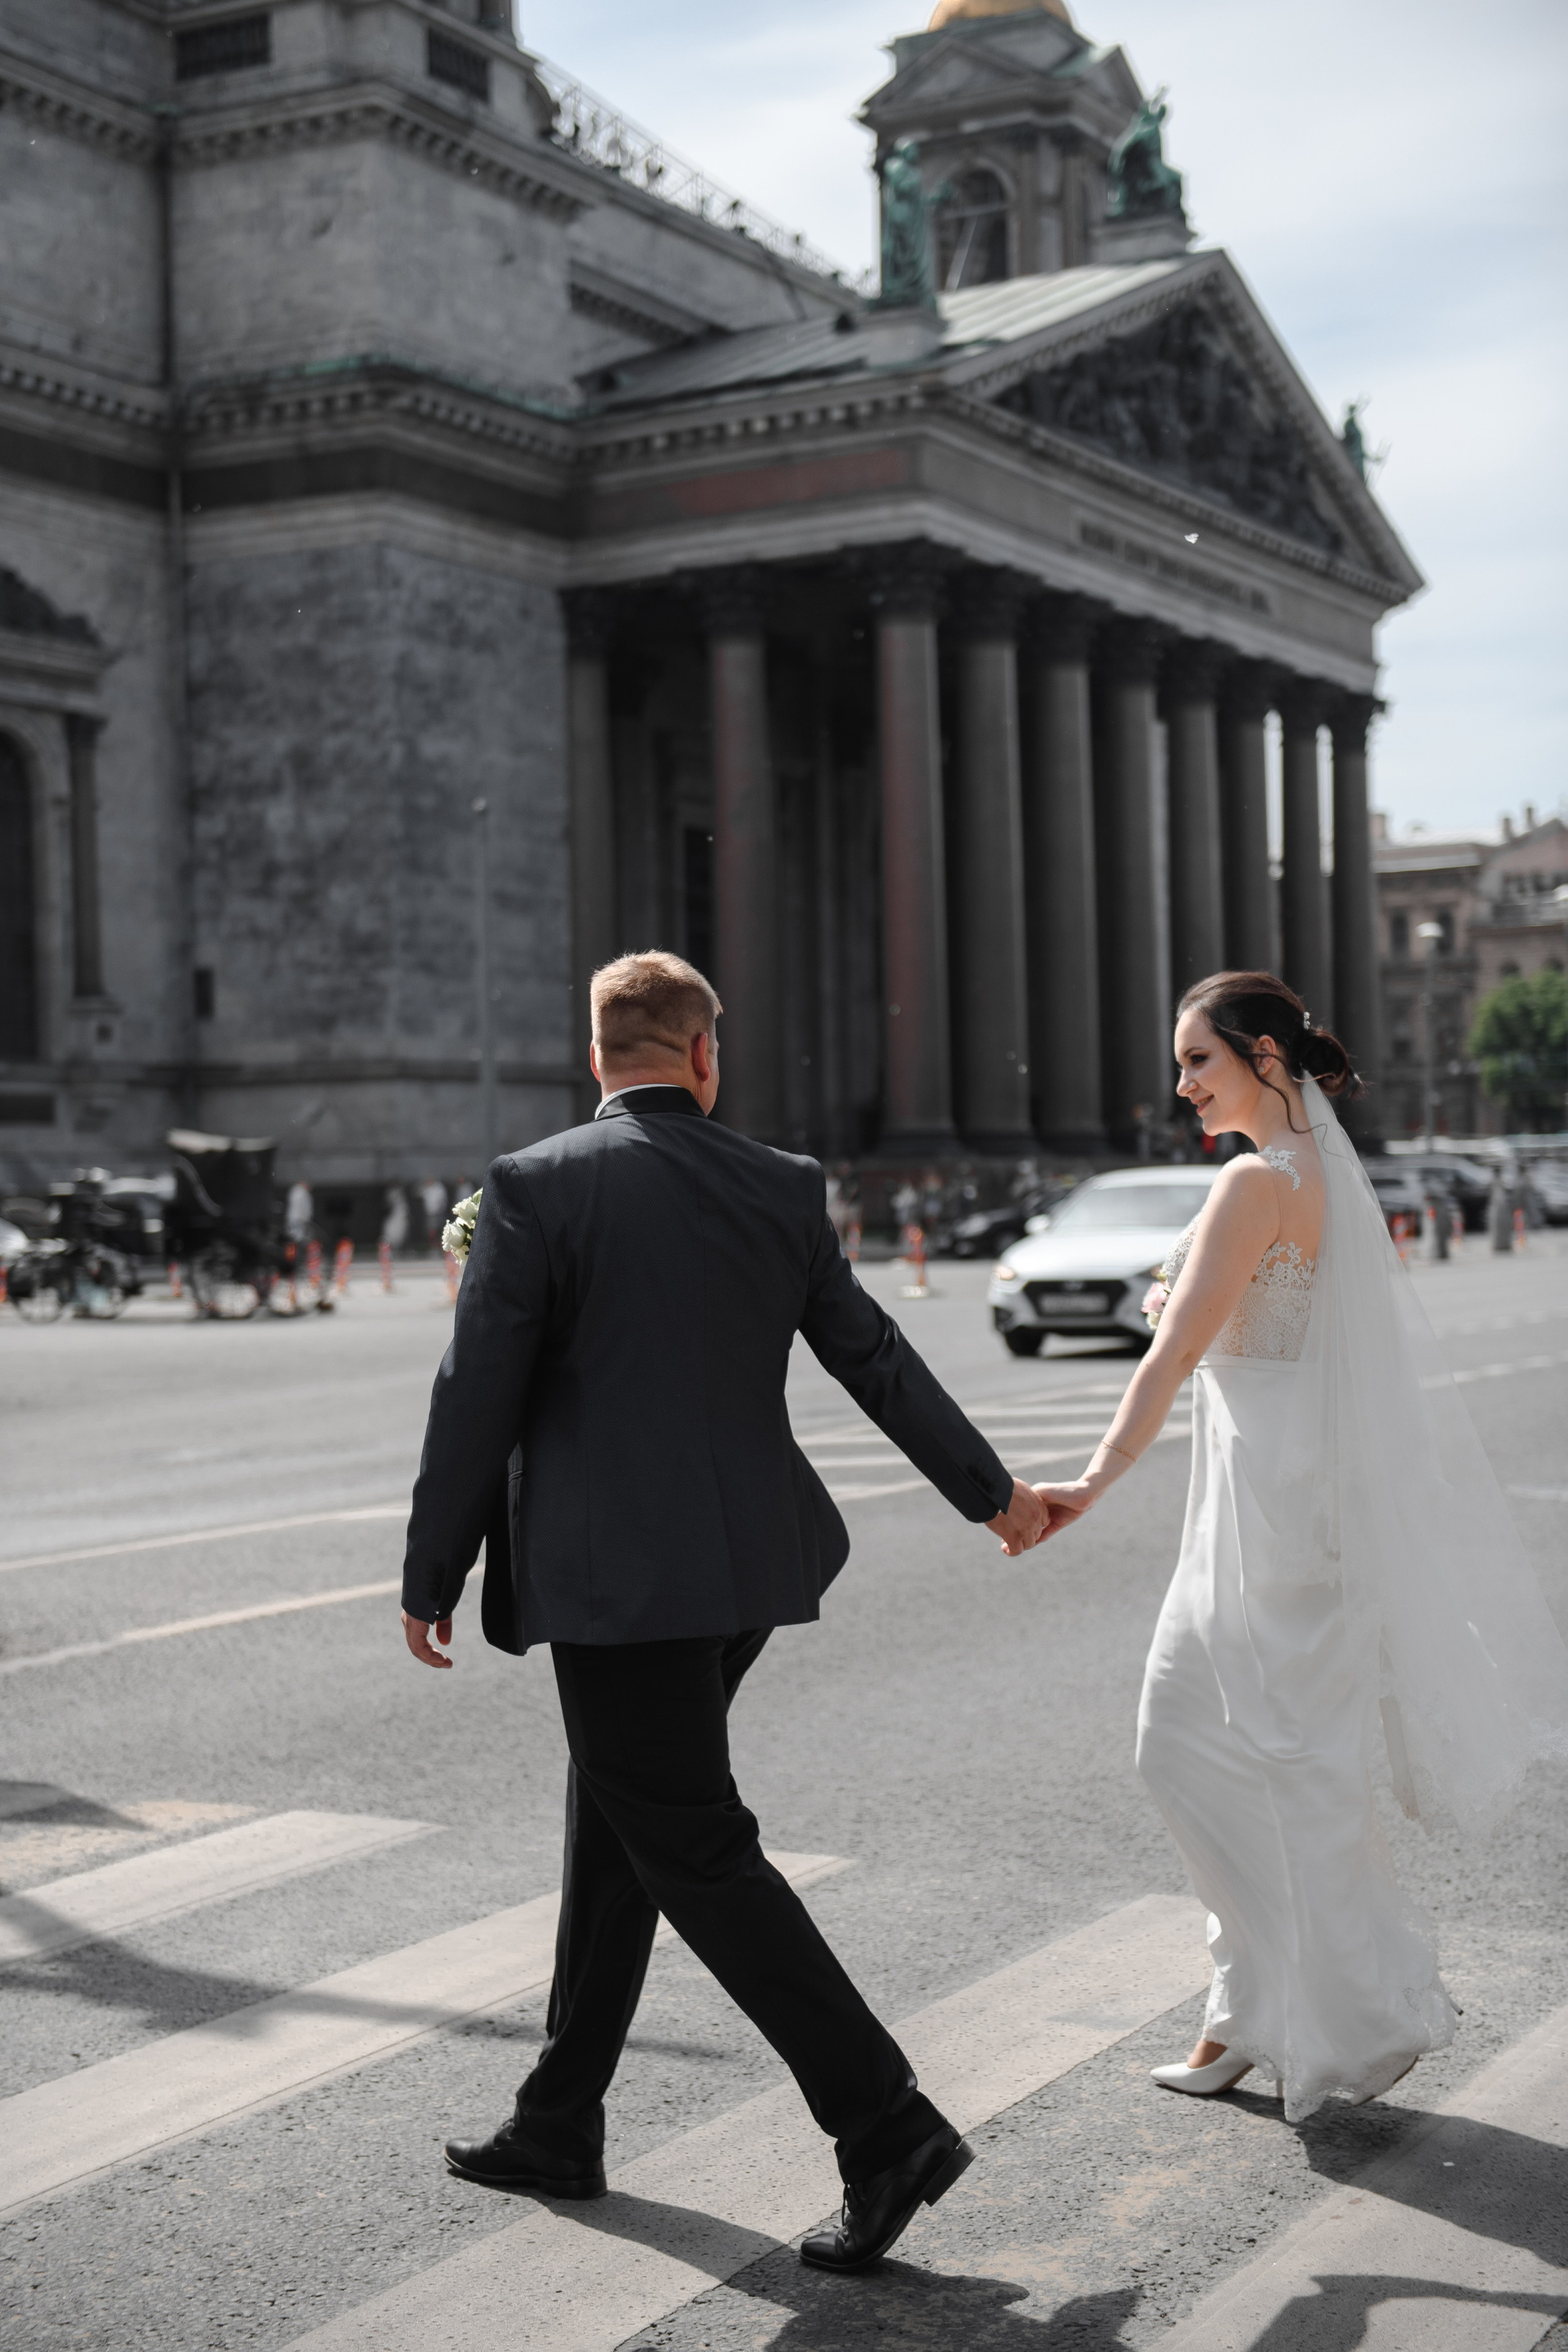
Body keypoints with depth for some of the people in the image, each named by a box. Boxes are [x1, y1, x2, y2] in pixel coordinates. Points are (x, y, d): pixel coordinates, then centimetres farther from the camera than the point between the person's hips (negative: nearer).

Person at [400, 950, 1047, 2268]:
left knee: (695, 1852, -1)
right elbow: (878, 1360, 12)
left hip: (617, 1578, -6)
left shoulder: (535, 1187, -9)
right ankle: (560, 2125, 29)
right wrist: (990, 1491, 25)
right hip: (748, 1565, 6)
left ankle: (887, 2127, -5)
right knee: (617, 1822, 18)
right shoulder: (783, 1189, 4)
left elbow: (477, 1402, -9)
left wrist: (431, 1579, 1)